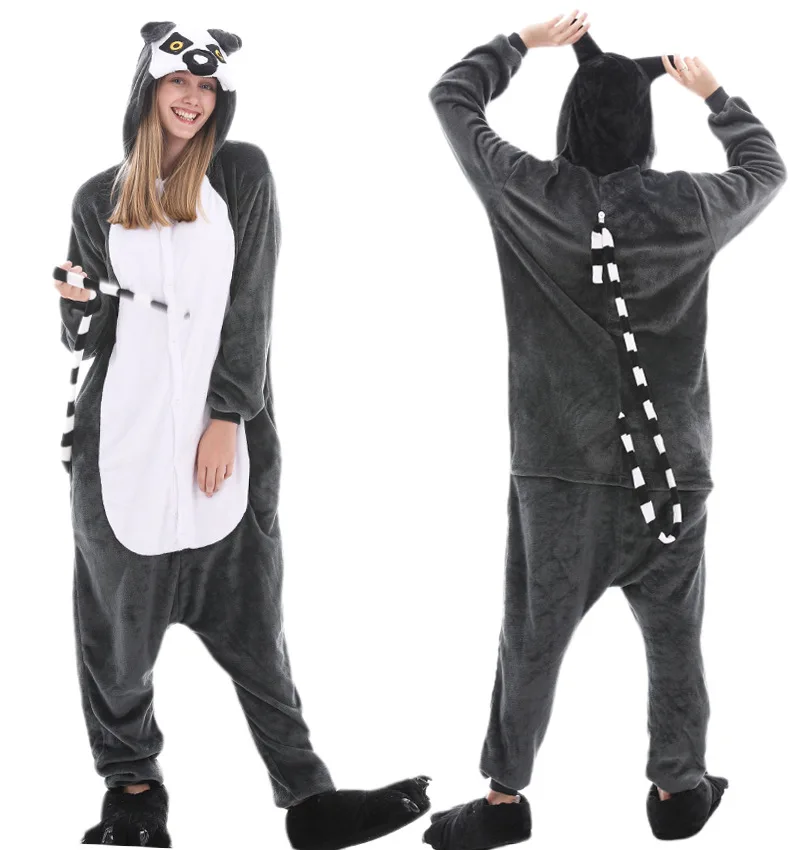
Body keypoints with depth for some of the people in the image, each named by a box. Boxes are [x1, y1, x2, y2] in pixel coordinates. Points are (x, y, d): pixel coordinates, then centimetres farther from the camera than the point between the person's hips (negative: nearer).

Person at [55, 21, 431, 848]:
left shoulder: (242, 173, 5)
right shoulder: (100, 199, 10)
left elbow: (249, 306, -1)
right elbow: (85, 337, 13)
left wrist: (226, 419, -9)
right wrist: (80, 306, -10)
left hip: (226, 437, -1)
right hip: (122, 440, 2)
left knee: (252, 628, -3)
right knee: (117, 627, 5)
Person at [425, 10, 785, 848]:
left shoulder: (530, 194, -5)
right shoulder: (689, 206, -3)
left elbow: (452, 96, 9)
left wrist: (525, 41, 20)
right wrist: (714, 96, 31)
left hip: (558, 466, -1)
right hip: (672, 464, 1)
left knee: (531, 641, 8)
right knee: (673, 637, 15)